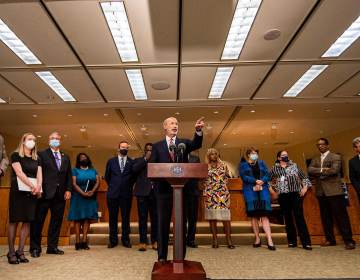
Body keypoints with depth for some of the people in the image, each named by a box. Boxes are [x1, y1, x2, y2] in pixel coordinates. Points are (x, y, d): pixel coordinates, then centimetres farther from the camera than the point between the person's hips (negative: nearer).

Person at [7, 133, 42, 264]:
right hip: (18, 191, -4)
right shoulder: (16, 155, 2)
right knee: (14, 220, -1)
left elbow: (39, 174, 6)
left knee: (27, 221, 2)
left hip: (32, 193, 4)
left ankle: (20, 251, 9)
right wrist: (32, 186, -17)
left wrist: (38, 187, -13)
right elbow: (19, 173, -9)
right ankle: (11, 252, 7)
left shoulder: (37, 159, 15)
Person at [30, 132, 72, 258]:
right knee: (38, 220, 3)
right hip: (45, 193, -4)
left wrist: (68, 189, 2)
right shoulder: (42, 154, 2)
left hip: (60, 194, 4)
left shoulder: (65, 157, 15)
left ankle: (52, 246, 21)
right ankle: (35, 248, 16)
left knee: (56, 221, 9)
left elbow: (68, 175, 12)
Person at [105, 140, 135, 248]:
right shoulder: (111, 161, 7)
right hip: (113, 193, 1)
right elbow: (107, 176, 14)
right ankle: (113, 240, 19)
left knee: (126, 217, 6)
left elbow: (134, 177, 9)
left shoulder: (132, 162, 2)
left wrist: (128, 186, 7)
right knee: (112, 218, 8)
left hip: (126, 194, -1)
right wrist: (112, 186, 12)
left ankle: (125, 239, 18)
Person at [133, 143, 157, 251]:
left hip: (155, 191, 1)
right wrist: (145, 159, -9)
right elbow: (134, 169, -10)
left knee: (155, 218, 5)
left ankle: (155, 241, 14)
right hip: (143, 191, -1)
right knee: (142, 218, 2)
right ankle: (143, 242, 9)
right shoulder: (139, 160, 12)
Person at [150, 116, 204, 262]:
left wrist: (198, 131, -32)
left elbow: (197, 144, -13)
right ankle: (162, 256, 22)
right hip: (163, 189, 0)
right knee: (163, 223, 9)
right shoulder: (157, 146, 7)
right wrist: (156, 181, -14)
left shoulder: (184, 143, 8)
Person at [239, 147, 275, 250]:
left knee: (264, 215, -7)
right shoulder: (243, 164, 12)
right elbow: (244, 177, -3)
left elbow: (267, 175, 8)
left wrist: (260, 183, -10)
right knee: (254, 215, -1)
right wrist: (256, 181, -16)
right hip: (250, 191, -1)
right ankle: (257, 239, 9)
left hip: (263, 191, 1)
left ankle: (270, 241, -9)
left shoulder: (261, 163, 19)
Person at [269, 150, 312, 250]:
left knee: (299, 217, -3)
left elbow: (304, 177, 12)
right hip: (283, 196, 0)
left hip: (296, 194, 0)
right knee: (288, 218, 6)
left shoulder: (294, 165, 10)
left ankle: (306, 242, 2)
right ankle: (292, 241, 16)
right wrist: (274, 189, 7)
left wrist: (305, 187, 0)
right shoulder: (275, 168, 6)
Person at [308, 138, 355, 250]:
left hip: (334, 190, -5)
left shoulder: (336, 157, 1)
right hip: (321, 192, 5)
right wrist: (322, 170, -16)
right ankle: (330, 239, 20)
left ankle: (348, 240, 7)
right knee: (325, 217, 10)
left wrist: (318, 173, -6)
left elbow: (334, 170, -15)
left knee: (341, 215, -2)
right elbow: (310, 170, 0)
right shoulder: (315, 159, 16)